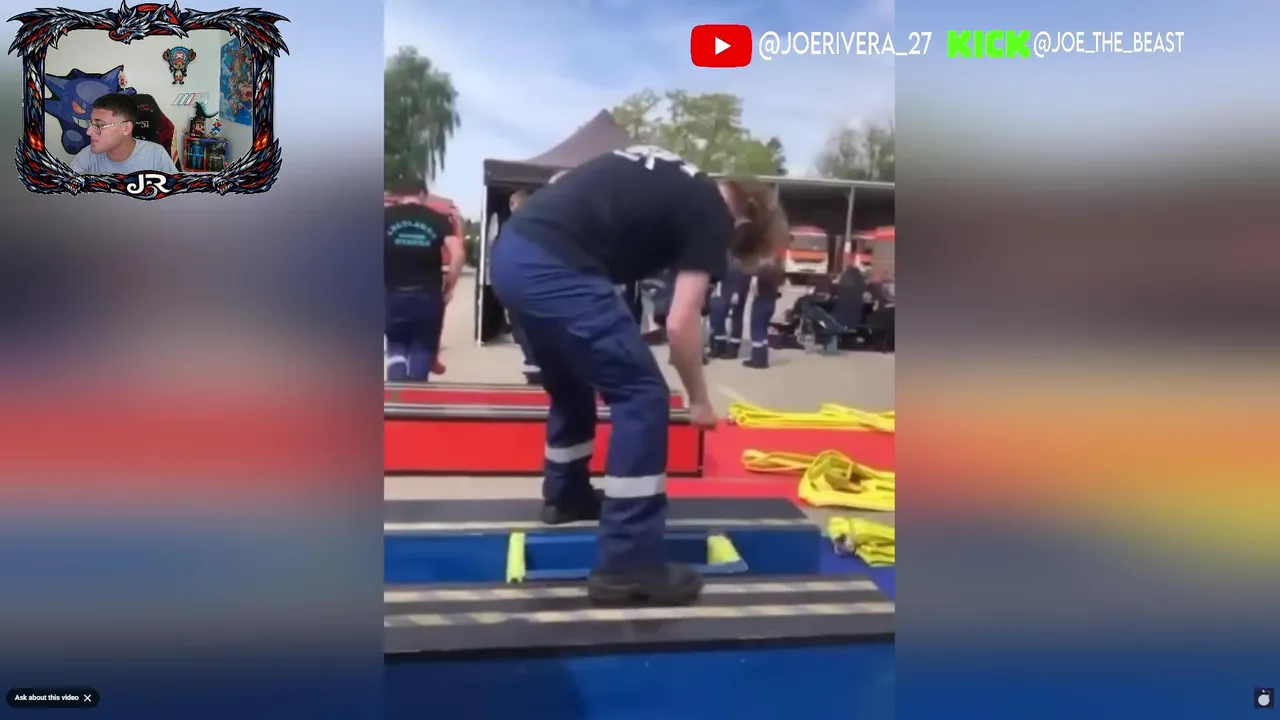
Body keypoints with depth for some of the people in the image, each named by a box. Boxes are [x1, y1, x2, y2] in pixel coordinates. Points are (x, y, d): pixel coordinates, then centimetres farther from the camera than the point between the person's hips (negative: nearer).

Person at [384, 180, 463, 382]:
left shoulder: (385, 216, 4)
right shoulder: (439, 219, 4)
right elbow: (458, 254, -8)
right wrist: (448, 288, 2)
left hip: (394, 295, 1)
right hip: (429, 296, 0)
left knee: (396, 348, 16)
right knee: (423, 350, 12)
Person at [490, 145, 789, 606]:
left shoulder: (671, 183, 26)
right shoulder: (713, 215, 3)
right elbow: (681, 324, -4)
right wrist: (699, 400, 11)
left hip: (512, 252, 9)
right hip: (554, 268, -9)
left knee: (572, 385, 28)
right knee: (642, 397, -2)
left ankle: (565, 495, 46)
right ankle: (627, 565, 1)